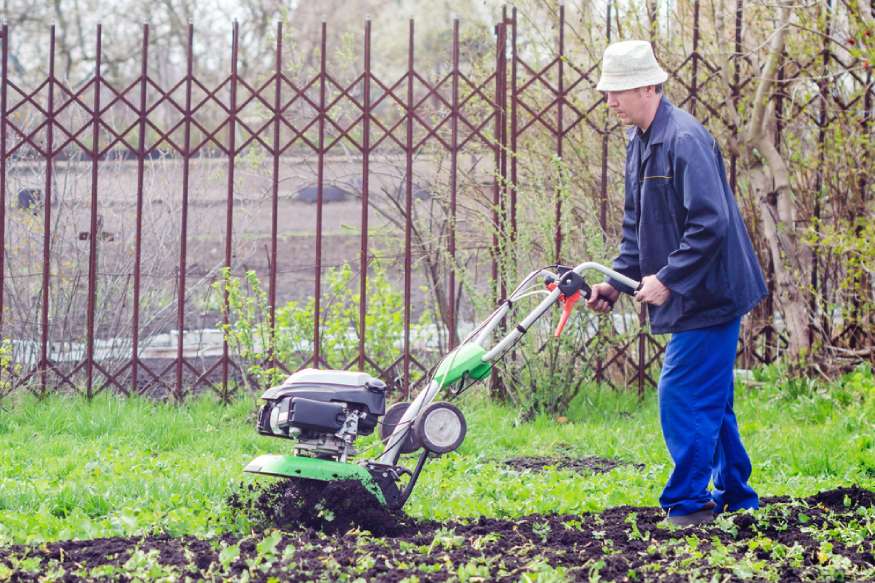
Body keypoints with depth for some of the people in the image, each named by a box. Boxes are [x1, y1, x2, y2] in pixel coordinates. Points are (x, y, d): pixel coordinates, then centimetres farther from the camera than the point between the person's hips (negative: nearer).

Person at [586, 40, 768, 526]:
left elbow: (710, 223, -25)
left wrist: (668, 280, -21)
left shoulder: (684, 139, -20)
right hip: (690, 298, 10)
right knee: (710, 401, 16)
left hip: (708, 296, -10)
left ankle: (688, 505, -2)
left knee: (683, 399, -8)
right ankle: (736, 499, 25)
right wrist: (618, 280, 9)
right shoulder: (640, 142, 11)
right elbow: (637, 225, 20)